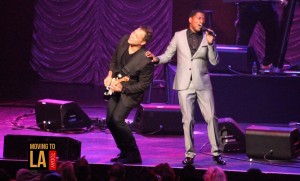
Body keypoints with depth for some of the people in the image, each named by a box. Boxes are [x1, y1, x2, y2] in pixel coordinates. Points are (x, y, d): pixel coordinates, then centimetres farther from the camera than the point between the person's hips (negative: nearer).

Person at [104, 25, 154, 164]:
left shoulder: (146, 60, -30)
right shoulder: (124, 41, -11)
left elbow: (144, 84, -20)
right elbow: (114, 59, 10)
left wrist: (122, 88, -24)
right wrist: (110, 75, 2)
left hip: (131, 92, -7)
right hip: (116, 86, 7)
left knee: (117, 119, -20)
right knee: (110, 121, 7)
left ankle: (133, 155, -7)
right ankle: (125, 152, 20)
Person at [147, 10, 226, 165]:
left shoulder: (207, 37, 3)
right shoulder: (179, 36, 4)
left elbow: (214, 61, -2)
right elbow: (168, 55, 8)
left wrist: (210, 43, -14)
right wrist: (157, 59, -12)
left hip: (202, 83, 1)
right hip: (185, 84, -1)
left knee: (211, 117, -2)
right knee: (188, 120, 0)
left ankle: (216, 153, 6)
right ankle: (190, 154, 8)